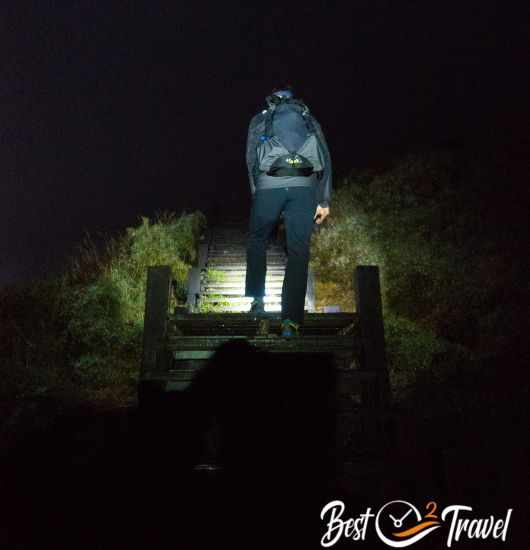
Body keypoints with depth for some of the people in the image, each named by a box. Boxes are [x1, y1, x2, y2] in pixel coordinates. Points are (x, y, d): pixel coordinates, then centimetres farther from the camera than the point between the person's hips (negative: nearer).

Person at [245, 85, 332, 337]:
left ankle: (257, 299, 18)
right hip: (304, 186, 1)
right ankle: (291, 320, -5)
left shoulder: (259, 120, 23)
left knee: (257, 240, 21)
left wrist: (256, 192, 13)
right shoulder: (311, 120, 25)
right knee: (298, 251, 1)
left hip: (269, 185, 0)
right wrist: (324, 200, 10)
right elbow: (325, 160, 14)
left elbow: (251, 158, 10)